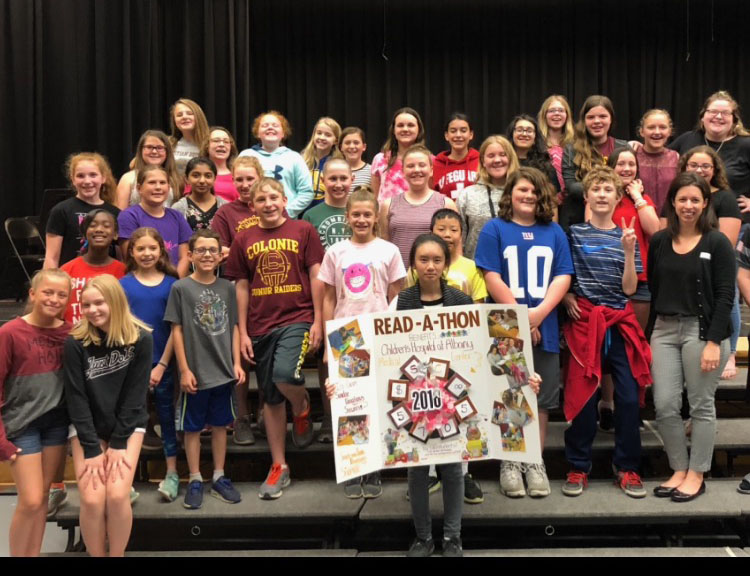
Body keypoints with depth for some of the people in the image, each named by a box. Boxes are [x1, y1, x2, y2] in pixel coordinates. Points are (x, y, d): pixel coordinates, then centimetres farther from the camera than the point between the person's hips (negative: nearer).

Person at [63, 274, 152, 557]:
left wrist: (118, 443, -13)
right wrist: (91, 448, -14)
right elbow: (76, 397, -11)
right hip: (87, 427, 0)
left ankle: (118, 555, 6)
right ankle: (97, 555, 9)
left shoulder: (141, 339, -12)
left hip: (127, 425, 0)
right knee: (92, 500, -13)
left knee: (117, 496, -16)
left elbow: (136, 394, -10)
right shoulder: (75, 342, -12)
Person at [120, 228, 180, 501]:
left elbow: (175, 328, -1)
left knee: (166, 415, 8)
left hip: (162, 363, 0)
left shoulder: (171, 284, 0)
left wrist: (162, 365, -6)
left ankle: (172, 474, 17)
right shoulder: (123, 284, 1)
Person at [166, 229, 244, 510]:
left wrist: (237, 363, 2)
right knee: (192, 427, 8)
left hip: (223, 370, 3)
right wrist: (184, 370, -7)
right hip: (195, 372, -3)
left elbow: (233, 327, 8)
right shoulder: (181, 288, -5)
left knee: (220, 424, 12)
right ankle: (195, 480, 20)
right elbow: (177, 331, -5)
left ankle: (219, 478, 24)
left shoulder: (227, 288, 4)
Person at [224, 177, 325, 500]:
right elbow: (242, 287, 10)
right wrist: (243, 333, 6)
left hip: (297, 318, -3)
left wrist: (318, 321, -4)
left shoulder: (303, 231, 1)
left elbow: (316, 276, 1)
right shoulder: (244, 240, 8)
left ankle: (302, 408, 9)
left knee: (285, 375, -27)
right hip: (261, 326, 4)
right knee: (271, 397, 9)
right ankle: (279, 466, 22)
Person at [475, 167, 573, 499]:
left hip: (544, 330, 3)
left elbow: (563, 277, 3)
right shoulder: (494, 229, 3)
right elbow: (492, 278, -6)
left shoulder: (554, 232, 11)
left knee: (541, 399, 8)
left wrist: (538, 314, -12)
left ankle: (536, 463, 20)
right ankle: (509, 463, 16)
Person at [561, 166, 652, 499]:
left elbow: (629, 288, 1)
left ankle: (627, 468, 15)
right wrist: (567, 297, -11)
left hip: (621, 323, 2)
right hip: (585, 321, -2)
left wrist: (629, 251, -10)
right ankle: (578, 468, 14)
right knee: (582, 396, 1)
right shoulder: (573, 233, 2)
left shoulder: (626, 237, 7)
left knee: (629, 397, 1)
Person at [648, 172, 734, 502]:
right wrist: (648, 333, 5)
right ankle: (679, 470, 19)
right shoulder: (660, 242, 8)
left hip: (702, 330, -4)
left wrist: (714, 341, -14)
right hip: (664, 330, 4)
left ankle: (696, 474, 18)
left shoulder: (717, 243, -4)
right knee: (664, 406, 2)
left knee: (701, 406, 5)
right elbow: (652, 289, 10)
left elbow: (725, 295, -8)